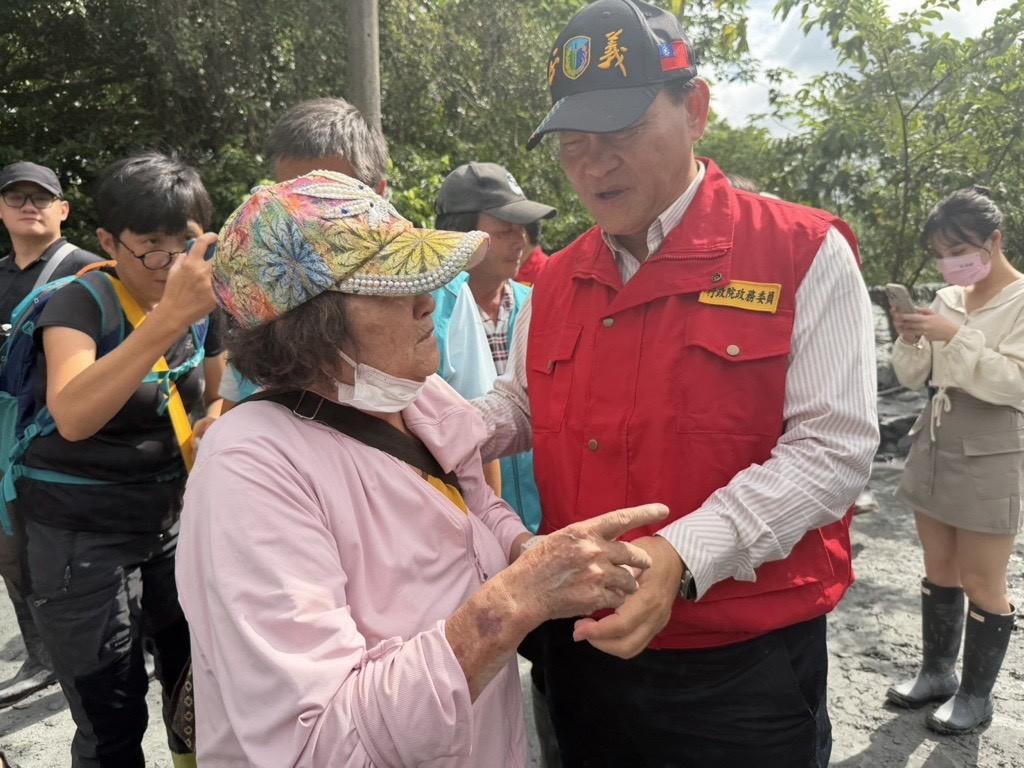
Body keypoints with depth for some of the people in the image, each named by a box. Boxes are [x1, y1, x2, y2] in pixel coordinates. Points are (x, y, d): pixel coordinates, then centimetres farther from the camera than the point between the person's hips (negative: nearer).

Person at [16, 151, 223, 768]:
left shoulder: (203, 308, -2)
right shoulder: (81, 302, -17)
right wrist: (169, 317, -46)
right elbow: (73, 417, -38)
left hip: (171, 520, 5)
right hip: (80, 534, -5)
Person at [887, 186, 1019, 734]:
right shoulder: (947, 299, 9)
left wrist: (956, 336, -24)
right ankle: (936, 672, 29)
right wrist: (909, 338, -10)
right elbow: (913, 377, 9)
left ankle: (976, 694, 19)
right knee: (939, 571, 14)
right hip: (934, 444, 6)